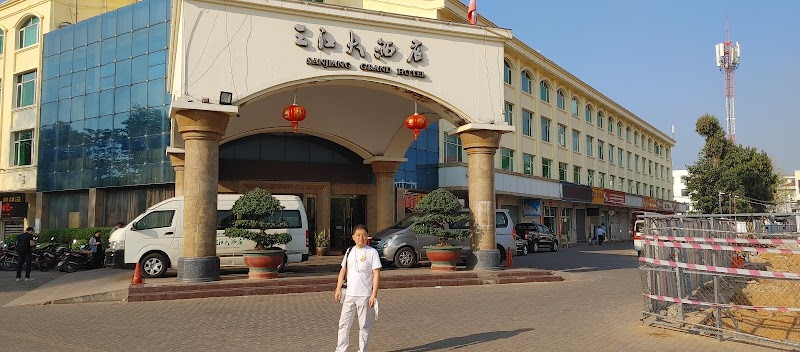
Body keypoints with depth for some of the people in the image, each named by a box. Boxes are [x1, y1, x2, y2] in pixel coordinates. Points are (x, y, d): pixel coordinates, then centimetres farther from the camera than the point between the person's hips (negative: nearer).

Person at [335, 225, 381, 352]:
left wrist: (374, 295, -14)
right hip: (349, 294, 4)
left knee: (364, 325, 6)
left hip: (364, 295, -4)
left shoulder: (372, 252, -6)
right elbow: (343, 270, 14)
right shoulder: (349, 251, 9)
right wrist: (338, 289, 6)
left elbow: (376, 274, -8)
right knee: (344, 323, 7)